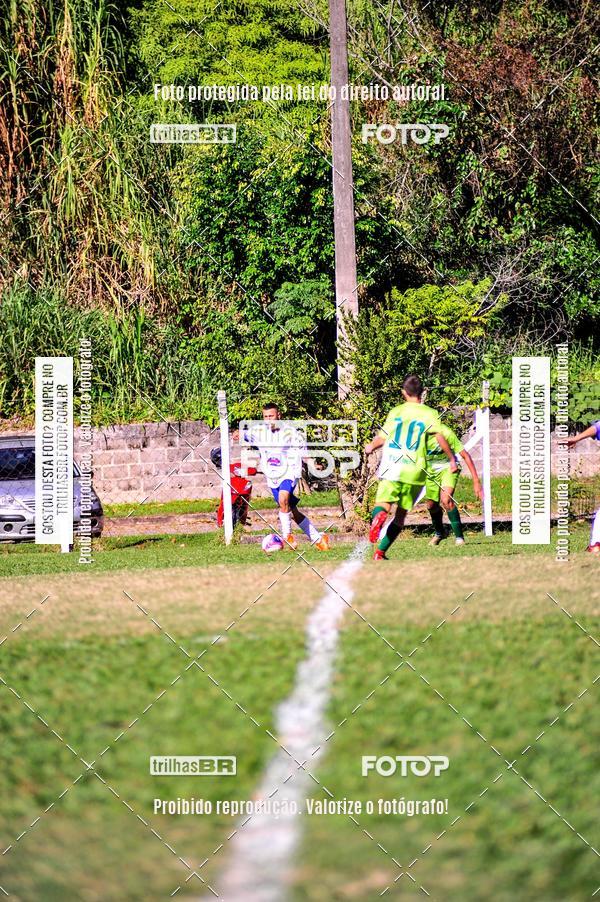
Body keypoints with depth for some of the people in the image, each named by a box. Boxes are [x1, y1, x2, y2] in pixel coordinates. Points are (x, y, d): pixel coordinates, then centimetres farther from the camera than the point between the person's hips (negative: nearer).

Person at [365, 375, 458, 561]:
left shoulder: (396, 411, 10)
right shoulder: (429, 413, 5)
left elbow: (382, 438, 13)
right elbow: (440, 437, -7)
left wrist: (370, 447, 34)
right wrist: (452, 460, 3)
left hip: (391, 468, 0)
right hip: (415, 470, 0)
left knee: (383, 504, -7)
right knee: (401, 514, 11)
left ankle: (378, 516, -44)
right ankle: (380, 551, 6)